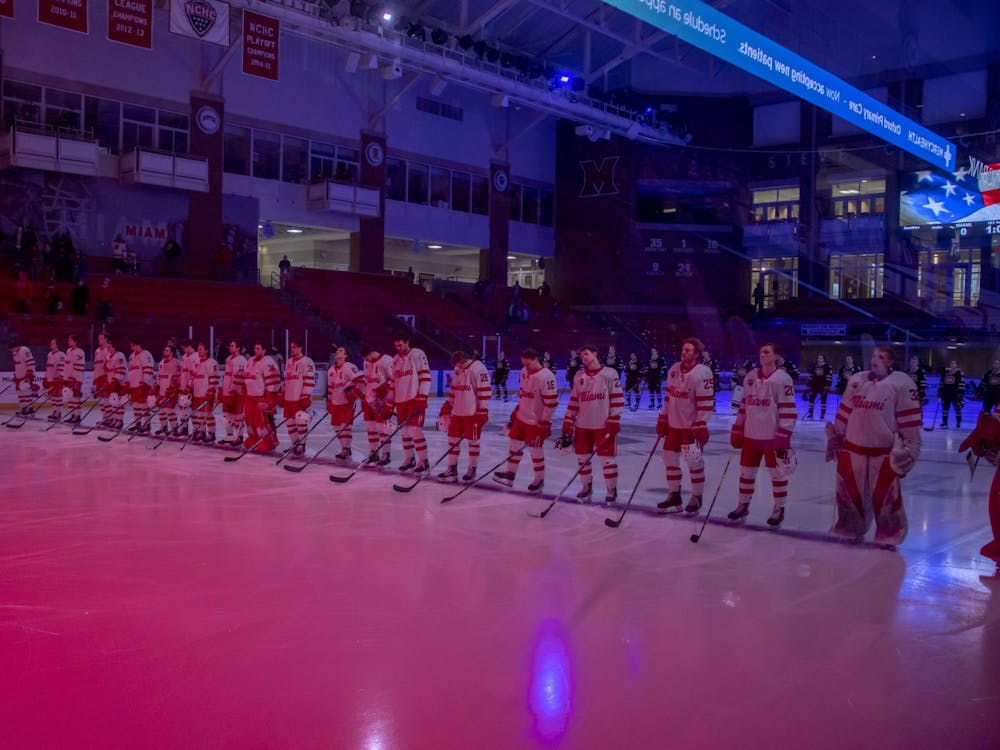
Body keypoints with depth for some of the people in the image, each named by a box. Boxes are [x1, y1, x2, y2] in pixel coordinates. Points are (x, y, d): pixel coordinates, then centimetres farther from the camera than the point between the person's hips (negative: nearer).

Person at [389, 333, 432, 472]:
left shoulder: (418, 354, -6)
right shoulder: (396, 359, 14)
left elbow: (425, 376, -12)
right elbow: (393, 381, 19)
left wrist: (422, 397, -18)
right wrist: (390, 401, 14)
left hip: (415, 399, -7)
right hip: (400, 400, 7)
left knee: (414, 429, -12)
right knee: (404, 431, 9)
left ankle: (423, 461, -3)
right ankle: (409, 459, 21)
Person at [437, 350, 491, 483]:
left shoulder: (478, 369, -15)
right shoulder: (457, 370, 9)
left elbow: (484, 392, -16)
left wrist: (483, 412, -17)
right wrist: (447, 407, 18)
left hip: (472, 413, -7)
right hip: (457, 412, 7)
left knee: (473, 441, 4)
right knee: (453, 439, 8)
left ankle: (472, 470, 15)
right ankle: (452, 469, 17)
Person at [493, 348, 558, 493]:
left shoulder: (546, 377, -22)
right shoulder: (524, 372, 4)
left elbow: (551, 403, -21)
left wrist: (544, 424, -19)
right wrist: (514, 414, 18)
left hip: (536, 421, -8)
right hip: (522, 417, 8)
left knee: (535, 450, 2)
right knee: (515, 444, 14)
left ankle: (539, 480, 19)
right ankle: (510, 473, 28)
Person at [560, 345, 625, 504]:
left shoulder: (610, 374, -5)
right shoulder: (579, 376, 10)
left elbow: (618, 399, -7)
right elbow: (574, 401, 12)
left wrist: (614, 422, -13)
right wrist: (568, 423, 7)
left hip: (604, 425, -5)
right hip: (582, 425, 5)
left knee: (607, 459, -1)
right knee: (582, 457, 10)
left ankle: (612, 491, 12)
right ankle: (586, 488, 26)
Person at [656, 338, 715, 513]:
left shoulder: (702, 373, -16)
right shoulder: (674, 369, 6)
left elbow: (706, 402, -18)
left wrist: (700, 428, -19)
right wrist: (662, 420, 13)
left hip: (692, 426, -7)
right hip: (674, 424, 7)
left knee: (694, 462, 0)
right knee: (670, 458, 10)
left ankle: (696, 498, 14)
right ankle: (674, 495, 23)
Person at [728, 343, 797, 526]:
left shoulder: (783, 379, -11)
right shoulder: (750, 377, 7)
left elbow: (788, 410, -12)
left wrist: (784, 437, -15)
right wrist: (737, 430, 11)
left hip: (773, 436, -5)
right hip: (750, 435, 5)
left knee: (777, 473, 6)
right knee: (746, 471, 13)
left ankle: (779, 510, 21)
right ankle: (743, 505, 28)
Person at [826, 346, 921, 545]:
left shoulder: (901, 383, -8)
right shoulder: (857, 380, 7)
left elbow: (910, 422, -8)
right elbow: (844, 414, 13)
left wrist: (908, 450, -9)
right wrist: (834, 437, 15)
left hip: (884, 453, -4)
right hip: (852, 449, 5)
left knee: (885, 500, 3)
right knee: (849, 495, 14)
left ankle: (888, 540, 20)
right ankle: (851, 533, 32)